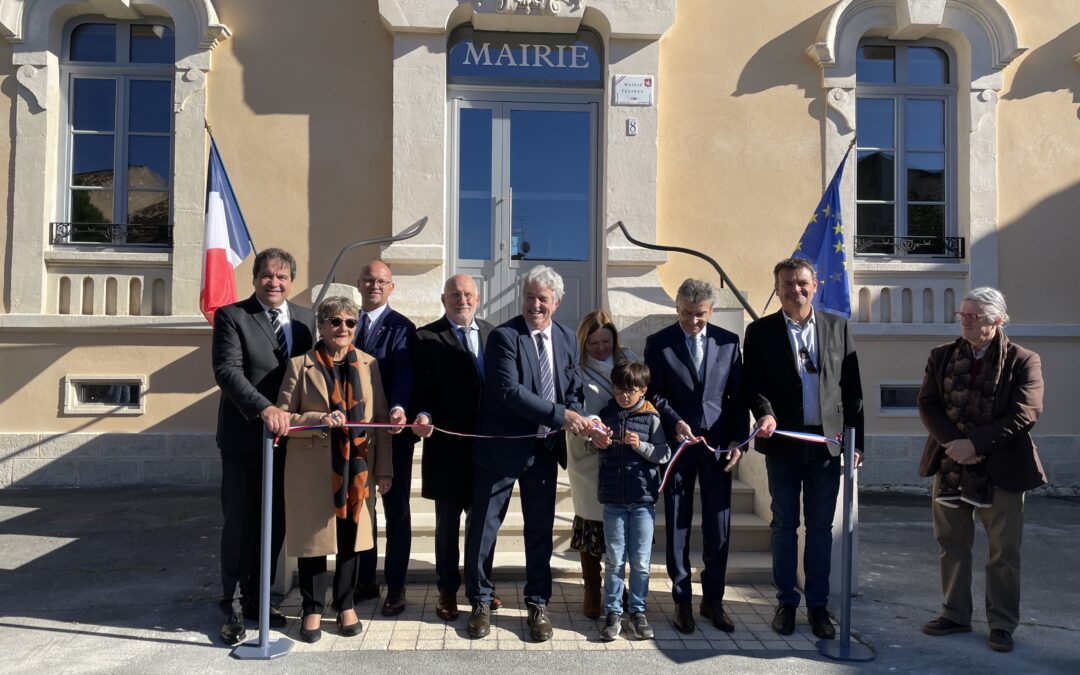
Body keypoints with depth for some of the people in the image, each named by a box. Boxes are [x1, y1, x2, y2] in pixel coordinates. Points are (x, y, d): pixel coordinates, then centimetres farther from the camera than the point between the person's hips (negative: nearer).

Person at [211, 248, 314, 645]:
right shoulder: (231, 316, -5)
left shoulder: (305, 319, 9)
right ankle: (233, 608, 20)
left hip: (288, 439, 4)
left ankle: (257, 599, 28)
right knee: (239, 524, 5)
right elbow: (227, 371, -18)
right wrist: (264, 408, -31)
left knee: (274, 524, 12)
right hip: (244, 439, -4)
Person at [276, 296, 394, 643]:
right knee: (314, 536, 5)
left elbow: (381, 419, 6)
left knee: (351, 537, 9)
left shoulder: (369, 364, 6)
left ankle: (346, 606, 26)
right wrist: (318, 420, -20)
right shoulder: (300, 365, -1)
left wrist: (384, 469, 2)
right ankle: (312, 610, 22)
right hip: (313, 468, -2)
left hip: (357, 467, 2)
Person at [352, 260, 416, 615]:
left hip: (391, 431, -5)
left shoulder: (401, 328, -6)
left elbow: (402, 374, -20)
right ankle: (365, 581, 29)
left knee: (396, 511, 6)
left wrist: (398, 409, -38)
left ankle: (396, 587, 17)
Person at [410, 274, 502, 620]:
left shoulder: (493, 334, 9)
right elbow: (423, 387, -7)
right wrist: (423, 415, -26)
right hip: (448, 445, -3)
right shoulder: (427, 337, -3)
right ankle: (447, 589, 26)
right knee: (448, 522, 10)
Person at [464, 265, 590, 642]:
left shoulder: (567, 339, 6)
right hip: (502, 446, -4)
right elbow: (509, 391, -22)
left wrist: (576, 419, -11)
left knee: (540, 529, 13)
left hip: (545, 448, 4)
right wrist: (560, 415, -25)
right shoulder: (503, 337, -13)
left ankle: (538, 604, 28)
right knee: (483, 528, 7)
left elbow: (574, 389, 11)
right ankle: (480, 602, 26)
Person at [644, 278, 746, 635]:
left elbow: (738, 394, 7)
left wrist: (738, 440, 0)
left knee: (719, 526, 6)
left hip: (718, 444, 2)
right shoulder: (658, 343, 0)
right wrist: (674, 422, -18)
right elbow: (654, 393, -2)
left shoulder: (728, 341, 6)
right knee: (677, 525, 6)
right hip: (677, 443, -1)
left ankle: (713, 599, 21)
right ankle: (682, 601, 18)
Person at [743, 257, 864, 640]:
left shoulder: (837, 327, 6)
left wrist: (856, 440, 2)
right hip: (783, 442, -1)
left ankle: (818, 604, 22)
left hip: (827, 442, 1)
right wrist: (765, 413, -23)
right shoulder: (760, 331, 1)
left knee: (821, 527, 9)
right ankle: (786, 602, 22)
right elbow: (754, 382, -3)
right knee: (784, 525, 9)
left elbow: (852, 388, 6)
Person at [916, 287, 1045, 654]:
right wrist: (954, 443, -15)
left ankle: (1002, 624, 20)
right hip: (951, 465, 3)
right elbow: (927, 404, -1)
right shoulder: (942, 356, 5)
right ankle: (955, 614, 25)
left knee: (1004, 551, 6)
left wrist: (975, 443, -19)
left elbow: (1024, 414, -14)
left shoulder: (1023, 361, -5)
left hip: (1001, 469, -3)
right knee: (952, 545, 11)